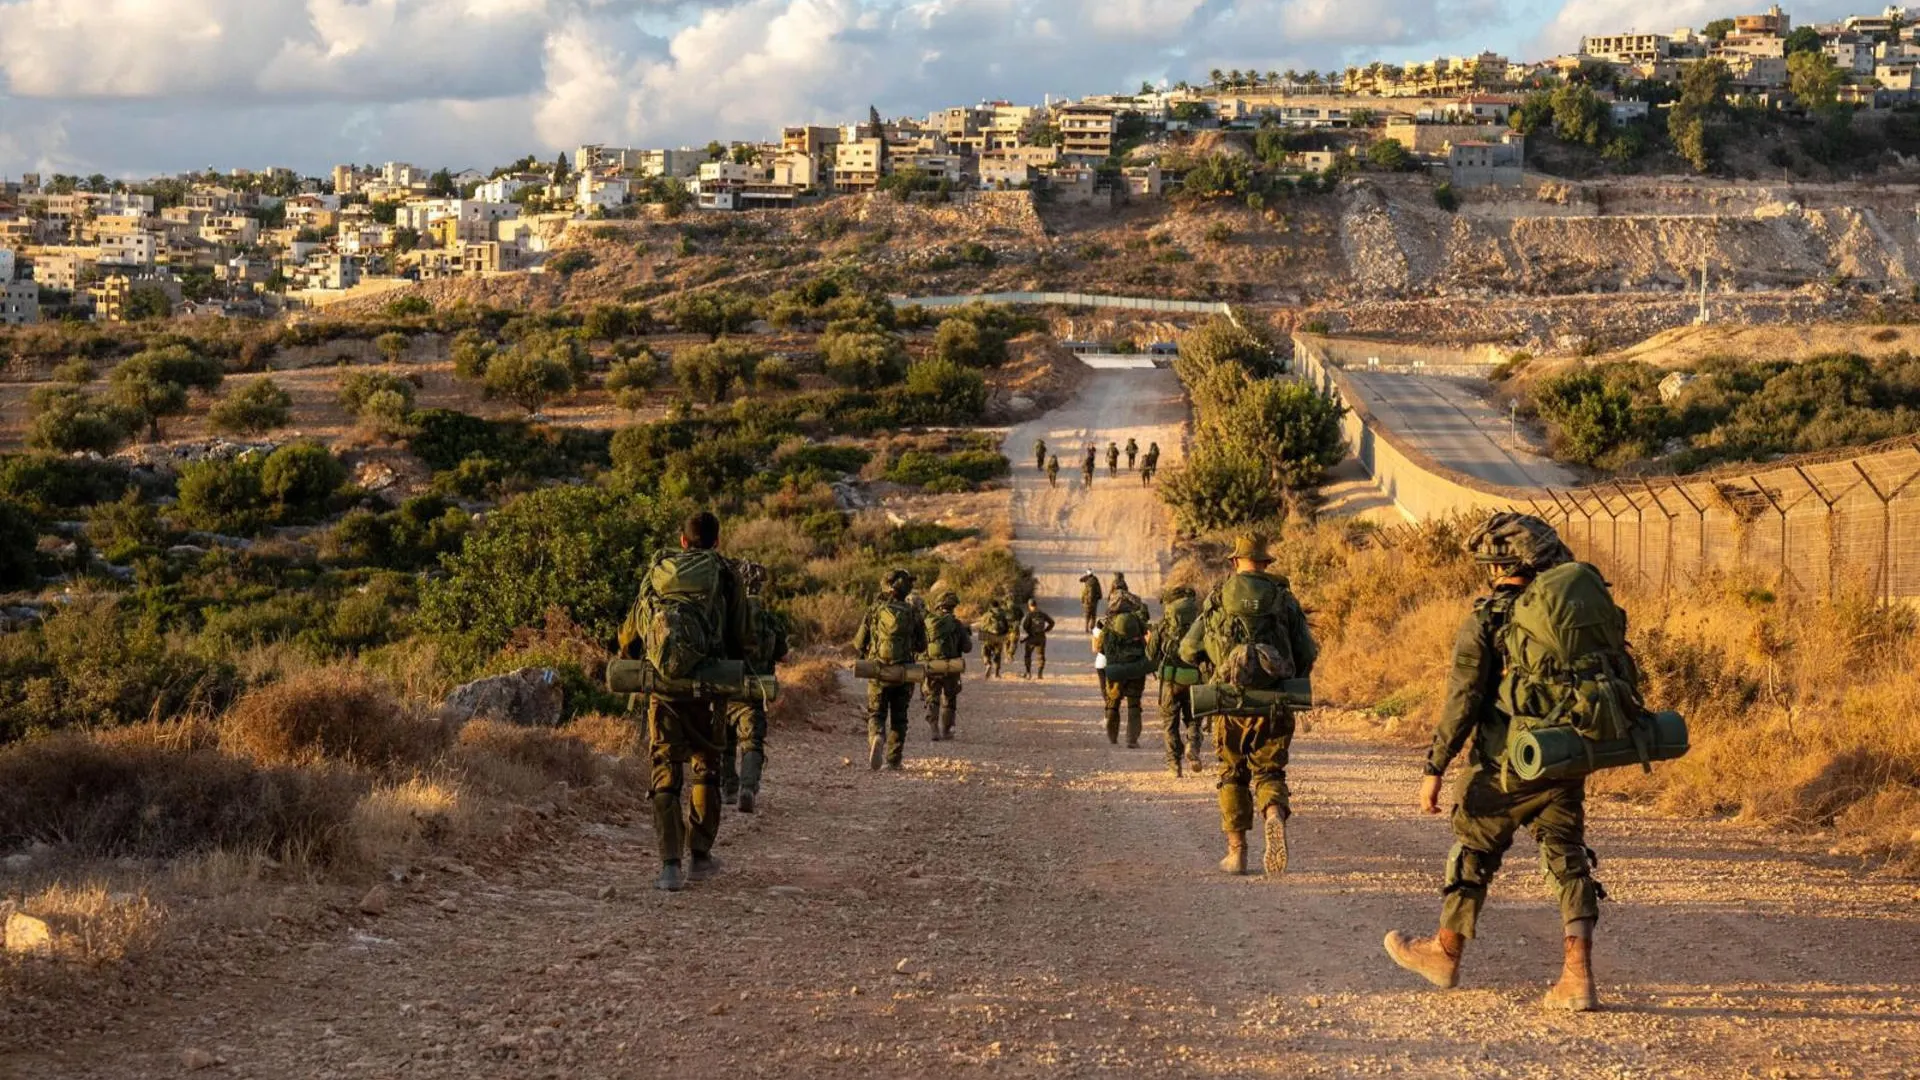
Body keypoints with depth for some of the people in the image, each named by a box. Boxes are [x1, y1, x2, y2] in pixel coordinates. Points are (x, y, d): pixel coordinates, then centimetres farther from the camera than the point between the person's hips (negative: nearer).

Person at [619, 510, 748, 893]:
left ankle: (670, 865, -8)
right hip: (705, 687, -1)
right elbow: (739, 639, 7)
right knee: (706, 767, 16)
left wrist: (632, 666, 37)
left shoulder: (657, 572, 14)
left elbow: (628, 635, 19)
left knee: (664, 771, 3)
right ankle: (700, 856, 19)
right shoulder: (725, 575, 7)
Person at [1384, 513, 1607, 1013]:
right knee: (1568, 859, 7)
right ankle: (1578, 976, -3)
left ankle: (1445, 953, 27)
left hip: (1505, 764, -4)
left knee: (1473, 853, 12)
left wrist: (1435, 769, -10)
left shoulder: (1484, 621, -11)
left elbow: (1461, 703, -14)